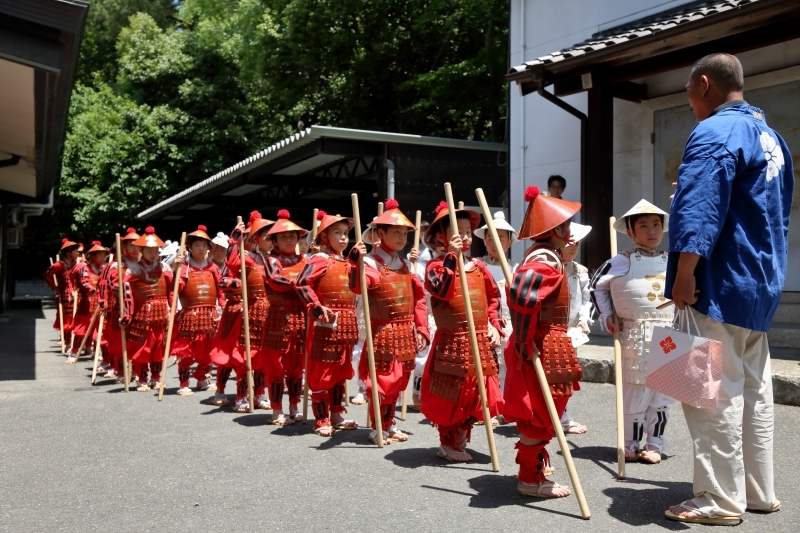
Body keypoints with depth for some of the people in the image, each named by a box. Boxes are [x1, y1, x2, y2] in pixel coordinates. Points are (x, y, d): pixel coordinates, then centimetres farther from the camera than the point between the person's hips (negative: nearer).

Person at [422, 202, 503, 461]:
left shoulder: (478, 266, 10)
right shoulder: (437, 265, -8)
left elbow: (494, 296, 19)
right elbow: (442, 291, -27)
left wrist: (494, 325, 9)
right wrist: (451, 257, -32)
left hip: (481, 341, 6)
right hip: (452, 341, -6)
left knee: (476, 393, 12)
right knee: (451, 395, 2)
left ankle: (461, 440, 29)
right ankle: (448, 444, 19)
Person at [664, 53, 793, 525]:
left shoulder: (716, 132, -13)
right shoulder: (770, 136, 17)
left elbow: (698, 211, -25)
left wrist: (684, 273, -24)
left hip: (721, 286, -10)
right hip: (762, 283, 10)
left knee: (714, 393, -3)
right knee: (754, 389, 15)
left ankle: (721, 499, 4)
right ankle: (759, 490, 24)